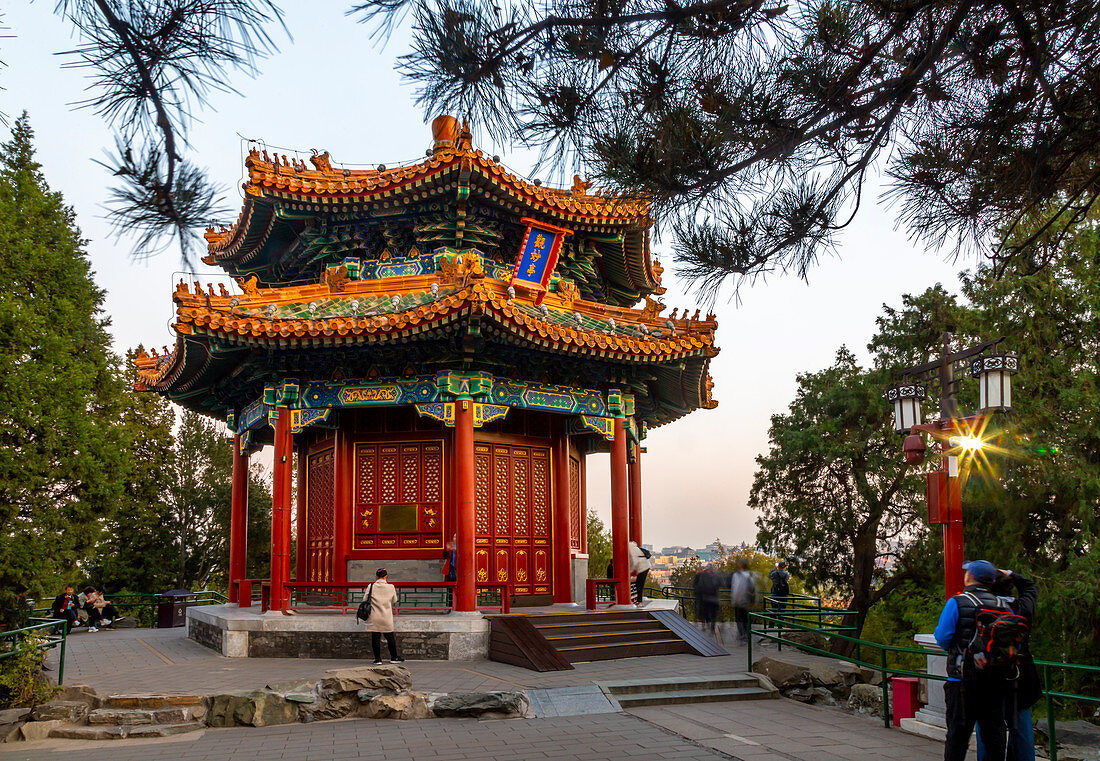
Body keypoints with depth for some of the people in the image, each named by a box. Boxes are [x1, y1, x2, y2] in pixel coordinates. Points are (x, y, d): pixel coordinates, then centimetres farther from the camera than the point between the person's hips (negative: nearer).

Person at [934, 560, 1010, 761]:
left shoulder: (957, 603, -8)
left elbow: (943, 639, -11)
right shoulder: (1004, 607, 5)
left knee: (958, 734, 1)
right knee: (994, 733, 12)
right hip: (996, 682, 4)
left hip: (963, 682, -4)